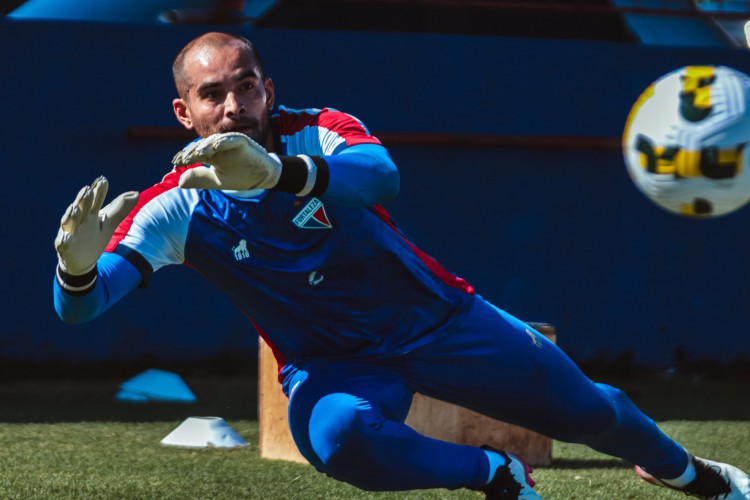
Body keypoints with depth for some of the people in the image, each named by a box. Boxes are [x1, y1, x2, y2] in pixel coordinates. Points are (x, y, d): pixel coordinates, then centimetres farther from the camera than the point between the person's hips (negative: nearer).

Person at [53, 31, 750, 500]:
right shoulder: (177, 208, -15)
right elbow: (79, 307, -25)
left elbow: (380, 174, -42)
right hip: (328, 365, -1)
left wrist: (280, 173, -62)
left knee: (588, 411, 8)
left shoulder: (317, 134, -17)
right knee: (336, 438, -37)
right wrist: (76, 264, -51)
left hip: (433, 317, 1)